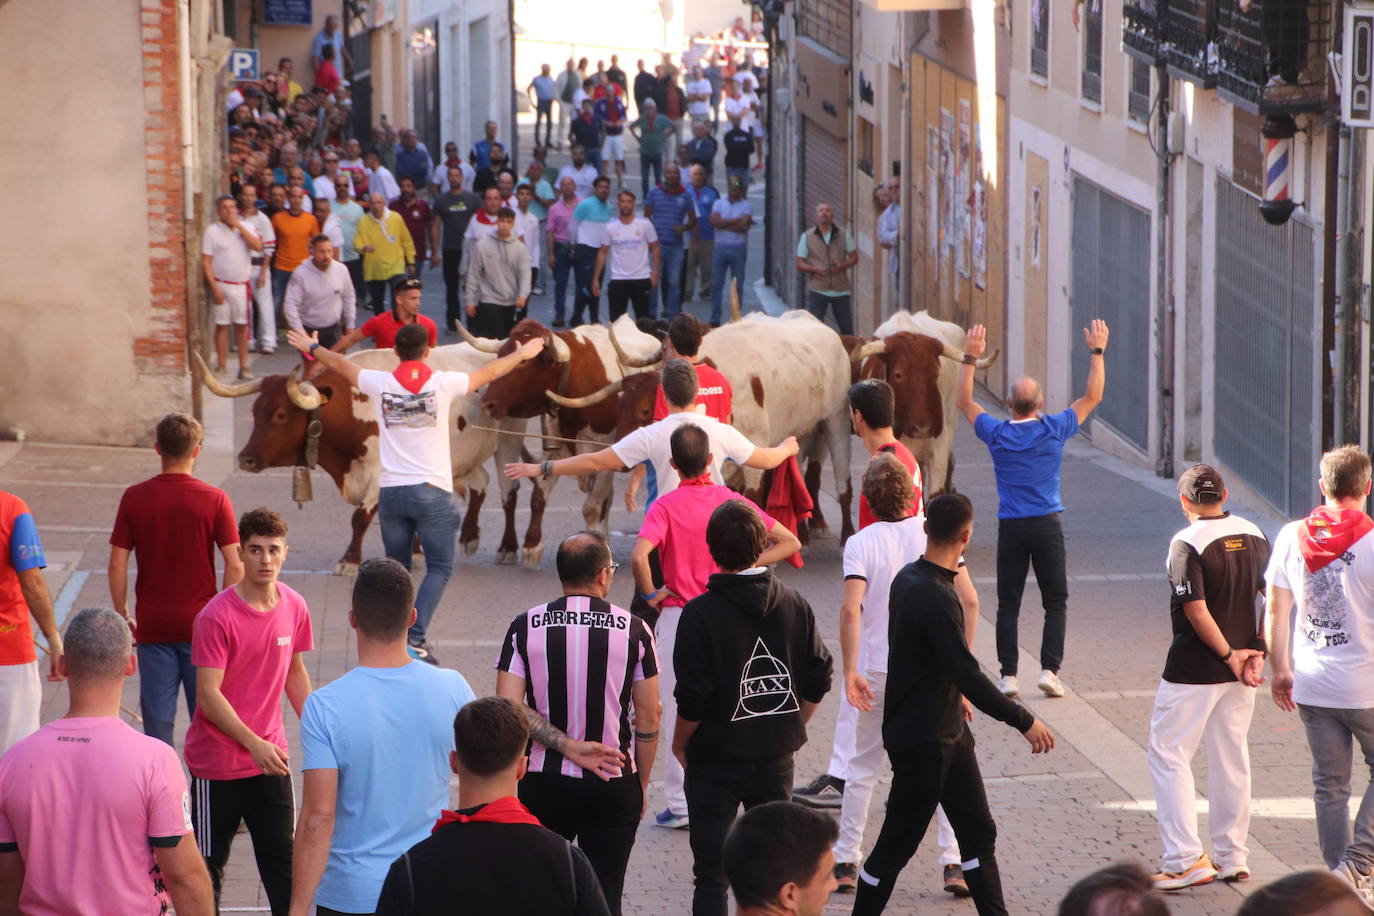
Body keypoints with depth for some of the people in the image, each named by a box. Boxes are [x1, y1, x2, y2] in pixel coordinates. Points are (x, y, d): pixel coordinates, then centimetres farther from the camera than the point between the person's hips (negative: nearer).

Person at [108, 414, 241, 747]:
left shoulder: (135, 497, -4)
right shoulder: (214, 499, -8)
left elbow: (117, 564, -3)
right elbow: (235, 565, -9)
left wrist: (122, 615, 8)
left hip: (153, 625, 1)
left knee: (157, 715, 7)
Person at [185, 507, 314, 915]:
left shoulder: (294, 607, 0)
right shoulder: (217, 617, -18)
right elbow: (208, 695, -18)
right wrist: (254, 744, -23)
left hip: (271, 758, 5)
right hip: (218, 763, -5)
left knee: (282, 859, 5)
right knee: (209, 864, 7)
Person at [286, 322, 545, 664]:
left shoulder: (380, 383, 0)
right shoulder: (443, 383, -4)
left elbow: (340, 363, 19)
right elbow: (490, 371, 14)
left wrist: (312, 347, 38)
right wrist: (522, 354, 32)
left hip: (391, 492, 3)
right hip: (433, 491, -3)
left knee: (396, 569, 15)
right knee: (439, 568, 5)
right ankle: (416, 638, -10)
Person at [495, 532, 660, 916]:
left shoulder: (526, 626, -3)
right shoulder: (633, 630, -5)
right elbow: (647, 720, -1)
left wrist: (568, 745, -9)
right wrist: (641, 785, 10)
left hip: (544, 783, 1)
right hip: (614, 785, -1)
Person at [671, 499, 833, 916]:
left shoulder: (701, 613, -16)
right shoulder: (793, 603, -2)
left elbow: (692, 698, -17)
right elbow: (819, 680, 2)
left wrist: (680, 744, 0)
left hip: (715, 760, -4)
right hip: (776, 758, 4)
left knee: (711, 875, 3)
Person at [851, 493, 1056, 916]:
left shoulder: (908, 578, 4)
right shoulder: (936, 599, -26)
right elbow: (968, 675, -28)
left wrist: (954, 698, 31)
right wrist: (1025, 722, -21)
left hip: (949, 731, 10)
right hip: (922, 742, -10)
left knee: (978, 832, 13)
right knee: (897, 844, 1)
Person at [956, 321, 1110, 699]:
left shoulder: (997, 435, -3)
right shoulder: (1054, 430, -6)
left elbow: (963, 401, 12)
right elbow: (1093, 397, 6)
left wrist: (970, 358, 15)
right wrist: (1097, 351, 11)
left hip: (1010, 527, 1)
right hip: (1047, 525, -1)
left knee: (1008, 606, 7)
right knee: (1056, 603, 6)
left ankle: (1008, 675, 2)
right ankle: (1049, 670, -5)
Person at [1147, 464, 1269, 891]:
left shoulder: (1187, 543, -16)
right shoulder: (1254, 535, 4)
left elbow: (1196, 611, -20)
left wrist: (1229, 655, -11)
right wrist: (1256, 650, 2)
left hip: (1194, 671, -7)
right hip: (1239, 674, 7)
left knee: (1168, 754, 2)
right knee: (1231, 757, 14)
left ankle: (1186, 860, -4)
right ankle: (1233, 858, 19)